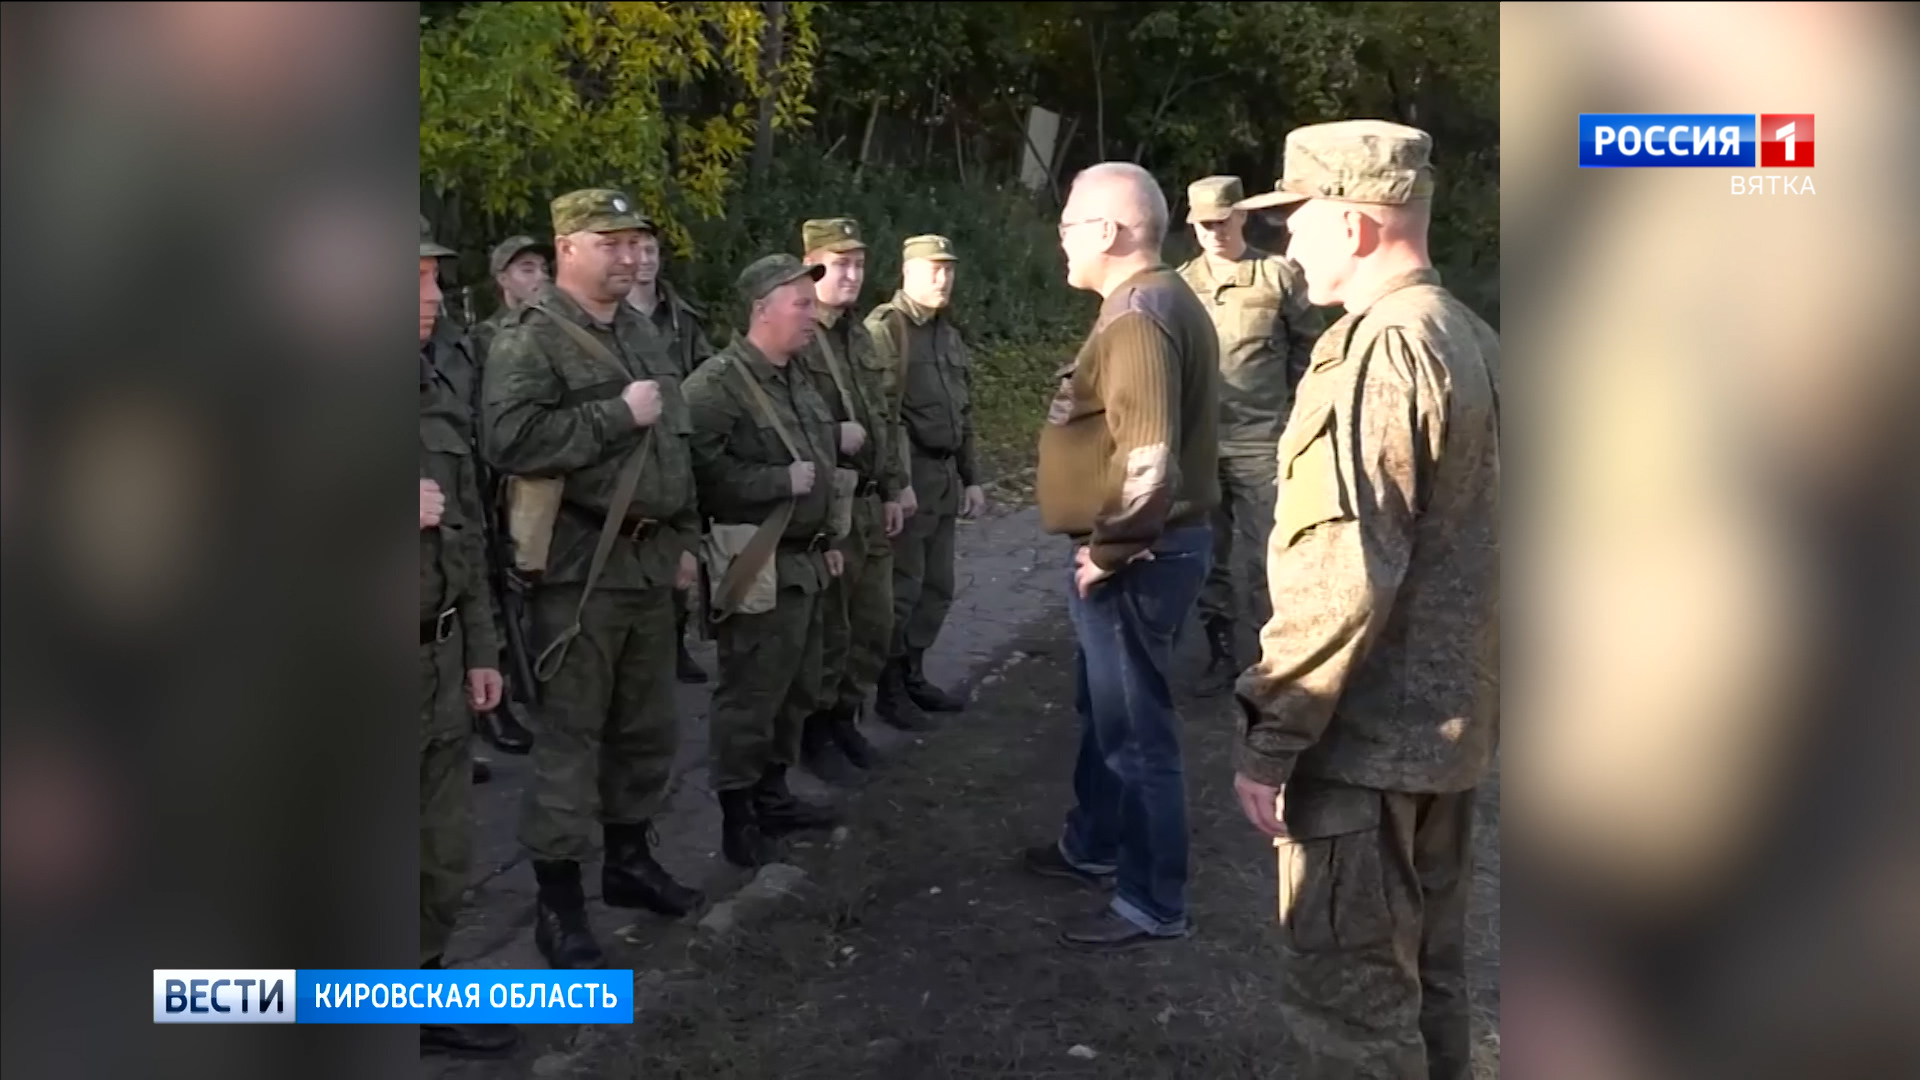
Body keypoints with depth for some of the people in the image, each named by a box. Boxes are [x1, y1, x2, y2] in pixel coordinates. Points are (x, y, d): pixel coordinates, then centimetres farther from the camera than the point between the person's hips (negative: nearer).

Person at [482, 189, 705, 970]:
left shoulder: (642, 335, 16)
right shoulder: (530, 339, -10)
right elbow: (513, 441, -24)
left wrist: (684, 538, 16)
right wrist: (617, 415, -19)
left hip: (649, 560, 8)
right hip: (579, 568, -8)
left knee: (647, 726, 16)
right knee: (569, 735, -1)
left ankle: (629, 859, 33)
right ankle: (558, 900, 10)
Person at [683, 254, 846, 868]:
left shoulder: (796, 378, 15)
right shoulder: (717, 384, -15)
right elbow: (704, 469, -26)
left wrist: (827, 539, 19)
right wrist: (782, 480, -20)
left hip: (805, 561, 9)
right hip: (759, 567, -9)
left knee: (796, 688, 17)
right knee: (750, 695, -1)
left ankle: (772, 795, 31)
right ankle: (738, 816, 11)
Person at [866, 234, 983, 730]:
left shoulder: (949, 335, 17)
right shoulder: (885, 327, -10)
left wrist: (971, 477, 18)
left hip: (945, 476, 8)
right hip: (909, 475, -8)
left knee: (938, 586, 13)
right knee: (902, 587, -2)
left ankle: (913, 675, 26)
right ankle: (889, 689, 10)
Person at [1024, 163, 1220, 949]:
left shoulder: (1136, 316, -21)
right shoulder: (1158, 301, 13)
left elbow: (1148, 458, -31)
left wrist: (1108, 552, -19)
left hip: (1136, 559, -11)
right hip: (1140, 548, 11)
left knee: (1134, 729, 1)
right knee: (1105, 711, 24)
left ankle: (1153, 904, 14)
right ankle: (1094, 845, 42)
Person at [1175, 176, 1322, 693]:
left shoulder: (1280, 275, -3)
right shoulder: (1180, 283, 7)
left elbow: (1308, 347, 3)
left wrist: (1295, 408, 1)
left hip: (1261, 441, -3)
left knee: (1266, 558, 2)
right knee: (1208, 556, 11)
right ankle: (1221, 655, 23)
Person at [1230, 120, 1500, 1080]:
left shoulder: (1377, 351, -18)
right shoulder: (1471, 340, 11)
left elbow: (1344, 573, -24)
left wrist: (1270, 732, -18)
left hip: (1366, 733, -9)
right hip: (1448, 717, 9)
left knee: (1347, 1000, 1)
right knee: (1424, 973, 20)